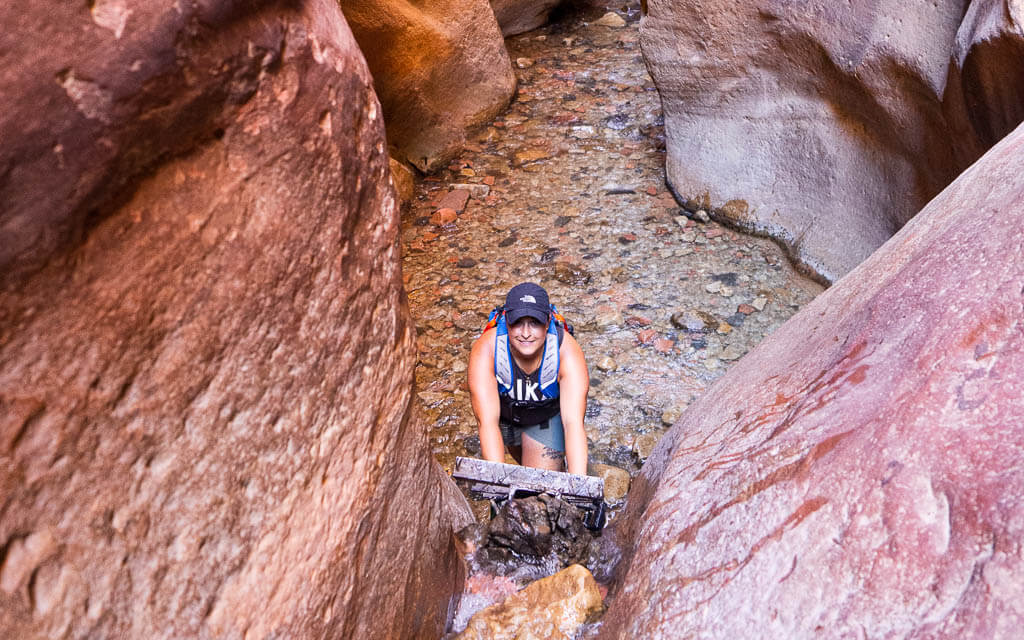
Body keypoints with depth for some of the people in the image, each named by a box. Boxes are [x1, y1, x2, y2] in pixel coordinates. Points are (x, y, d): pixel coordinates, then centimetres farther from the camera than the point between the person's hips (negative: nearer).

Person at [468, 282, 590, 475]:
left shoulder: (568, 352, -36)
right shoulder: (485, 349, -37)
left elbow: (573, 422, -43)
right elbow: (487, 422, -42)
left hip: (549, 414, -1)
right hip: (503, 411, 1)